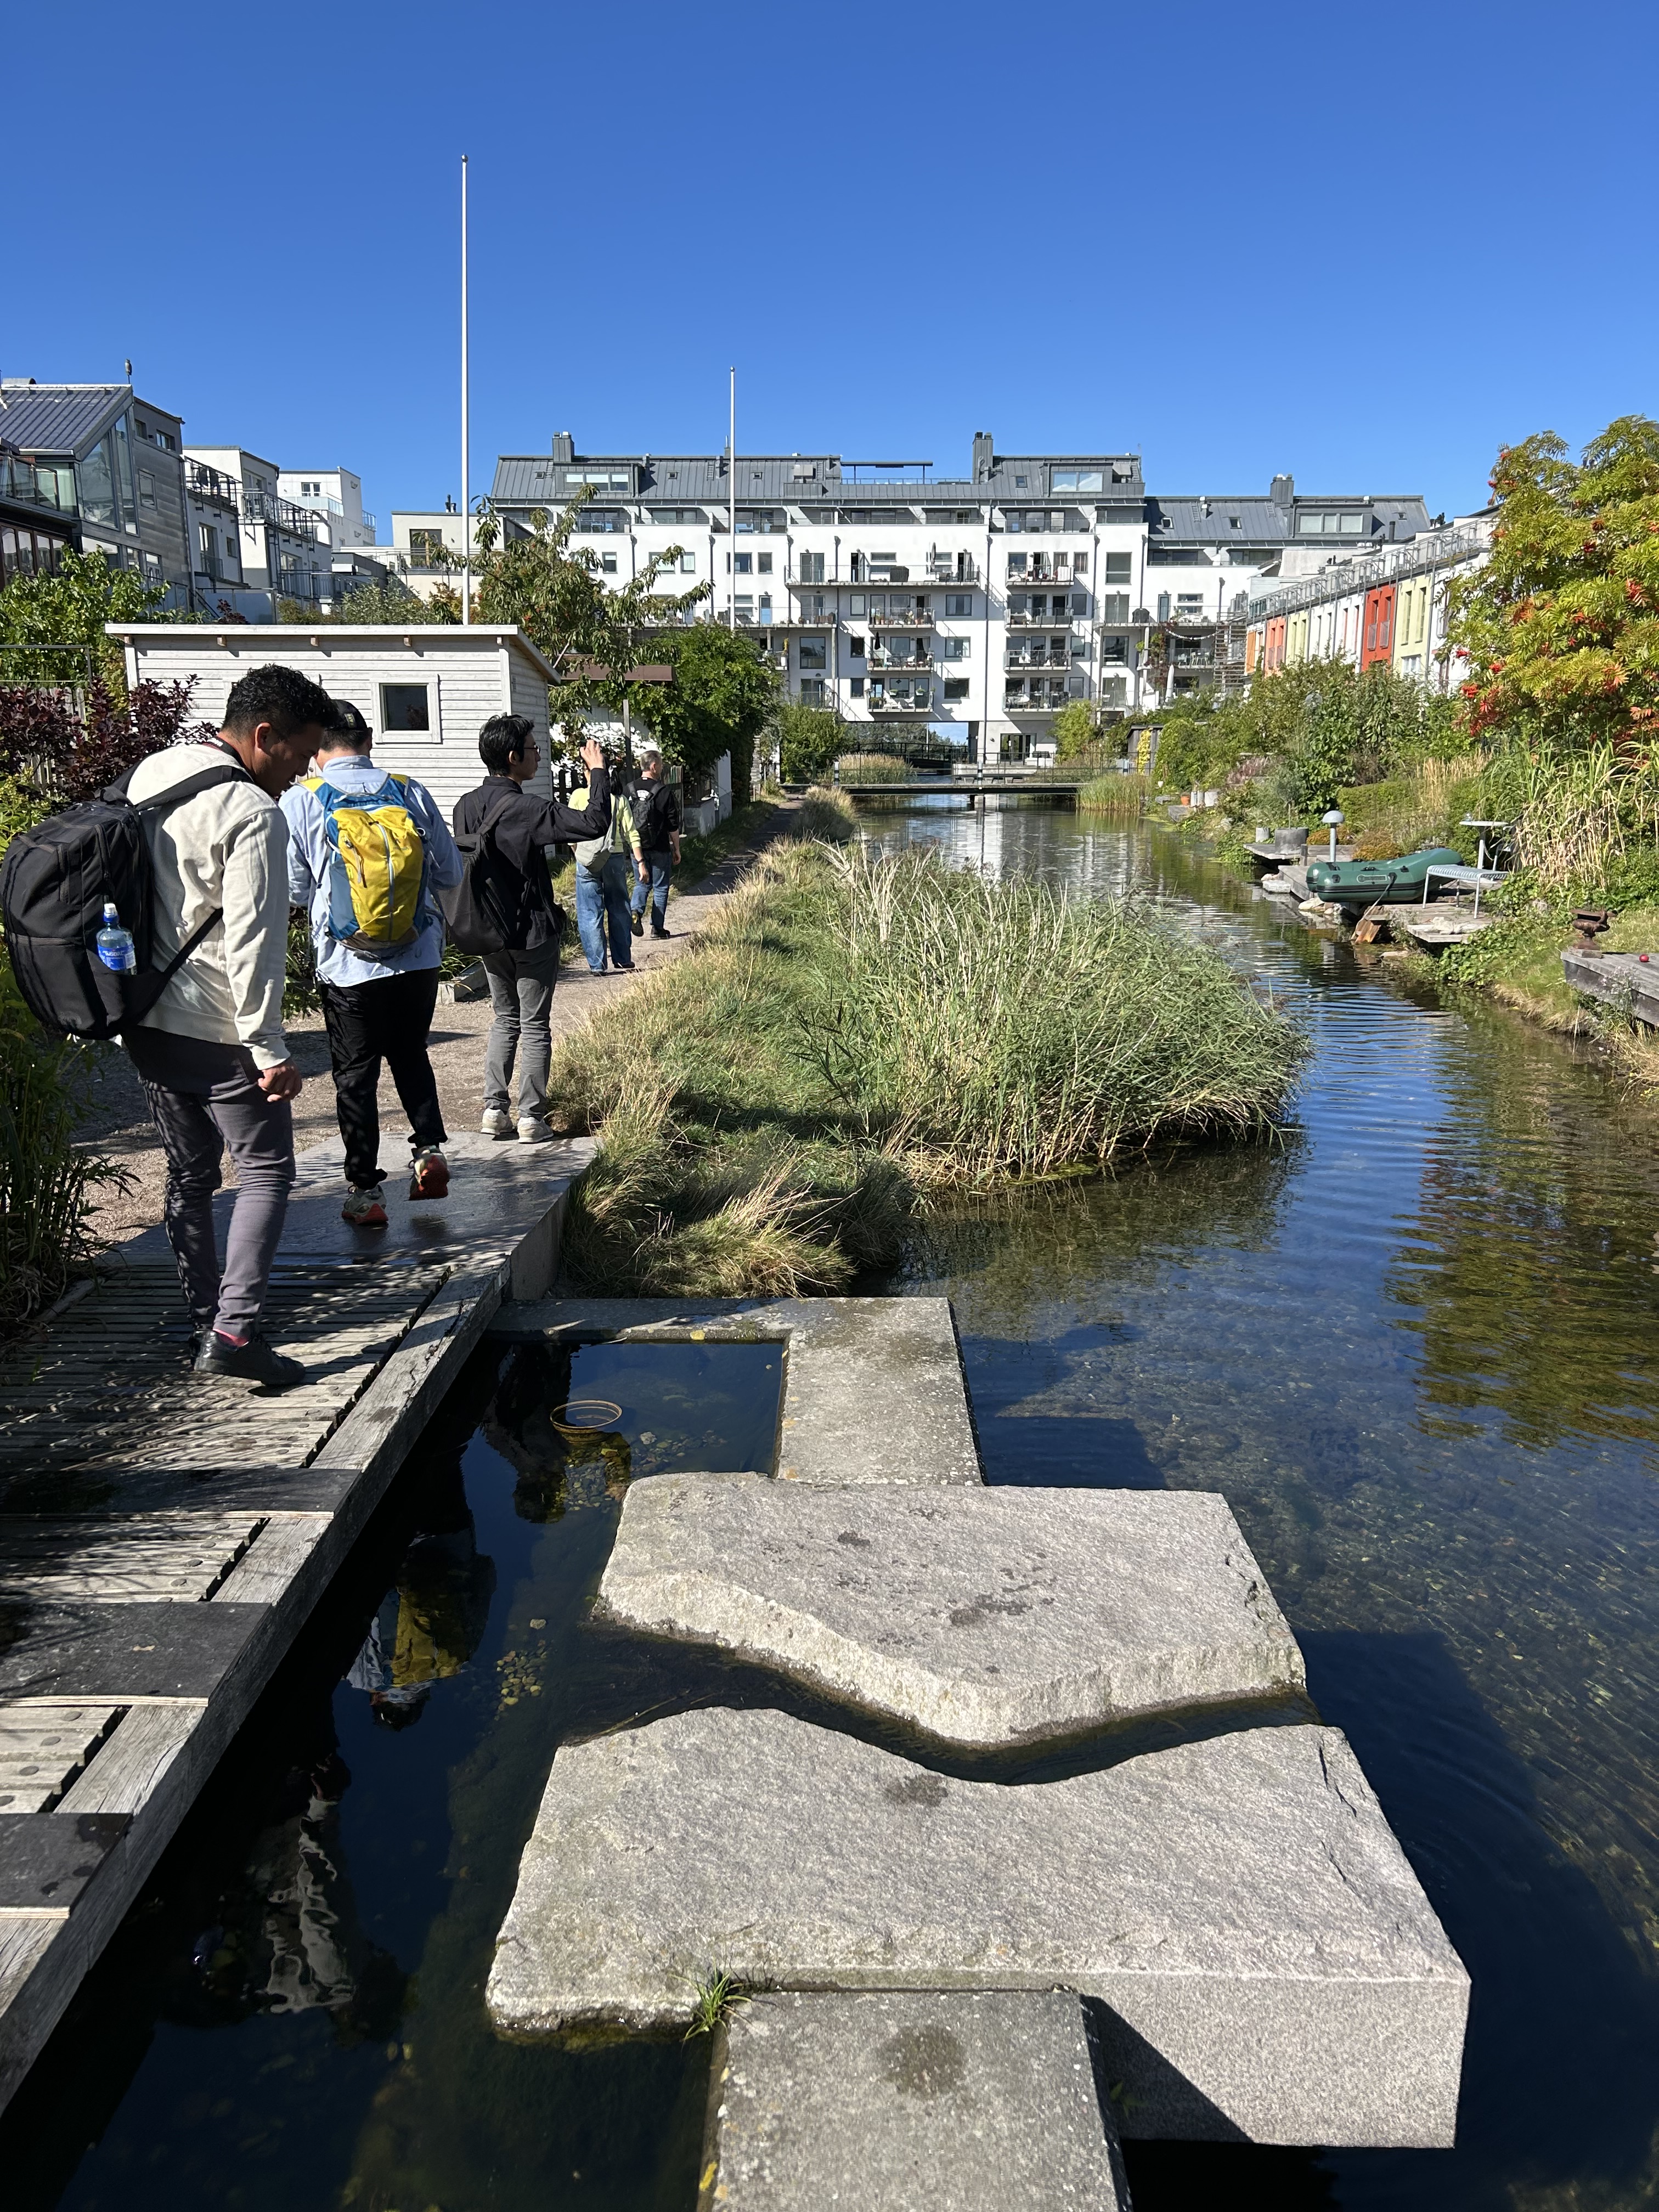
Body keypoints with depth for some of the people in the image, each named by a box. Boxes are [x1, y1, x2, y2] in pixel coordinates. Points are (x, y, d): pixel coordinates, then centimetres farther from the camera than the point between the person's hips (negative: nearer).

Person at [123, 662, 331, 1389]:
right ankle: (236, 1330, -8)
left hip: (143, 1020, 8)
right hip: (217, 1029, -8)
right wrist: (269, 1049, -18)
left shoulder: (149, 774, 9)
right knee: (266, 1170, 1)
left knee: (189, 1175, 16)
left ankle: (204, 1324, 24)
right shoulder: (253, 813, -17)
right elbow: (253, 942, -21)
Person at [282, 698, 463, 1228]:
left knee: (356, 1072, 10)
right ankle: (430, 1149, 9)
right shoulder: (411, 793, -1)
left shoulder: (301, 801, -7)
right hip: (420, 959, 2)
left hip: (347, 964, -2)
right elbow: (450, 873, 5)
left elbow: (294, 889, -1)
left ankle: (365, 1192, 14)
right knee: (410, 1055, 23)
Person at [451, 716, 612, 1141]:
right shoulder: (526, 810, -20)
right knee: (535, 1026, 4)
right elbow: (594, 823, -25)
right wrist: (597, 771, -14)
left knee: (504, 1020, 18)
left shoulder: (466, 806, 2)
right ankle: (531, 1116, 6)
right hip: (532, 933, -6)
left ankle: (494, 1108, 14)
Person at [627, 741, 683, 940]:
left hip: (637, 848, 3)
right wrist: (677, 849, 4)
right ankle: (658, 927, 12)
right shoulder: (665, 792, -12)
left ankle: (636, 911, -7)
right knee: (660, 888, 9)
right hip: (660, 849, -3)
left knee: (642, 884, 19)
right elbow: (673, 826, -8)